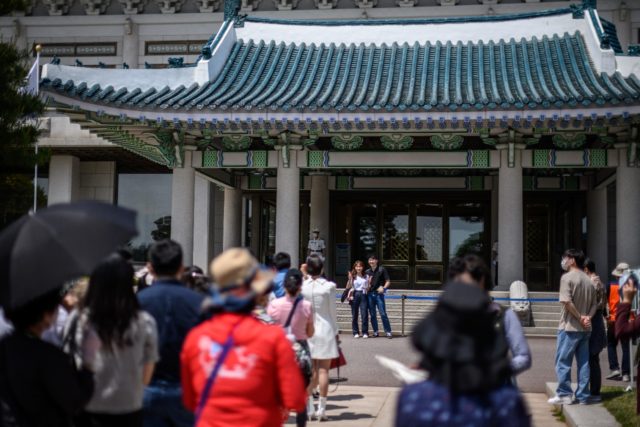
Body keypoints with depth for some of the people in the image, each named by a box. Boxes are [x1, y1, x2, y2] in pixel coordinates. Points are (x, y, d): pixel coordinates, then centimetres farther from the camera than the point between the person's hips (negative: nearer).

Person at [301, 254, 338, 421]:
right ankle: (322, 408, 4)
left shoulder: (302, 286, -4)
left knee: (312, 370, 12)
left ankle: (308, 407, 8)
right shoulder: (329, 286, -9)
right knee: (323, 370, 2)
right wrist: (335, 332, 9)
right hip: (325, 329, -2)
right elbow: (332, 312, -2)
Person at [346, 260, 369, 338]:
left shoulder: (366, 277, 11)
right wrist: (350, 279, -10)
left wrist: (370, 281, 0)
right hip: (354, 295, 0)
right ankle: (356, 332, 10)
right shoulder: (353, 277, 6)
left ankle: (365, 332, -1)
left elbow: (368, 287, 14)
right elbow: (348, 287, 0)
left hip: (363, 295, 0)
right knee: (354, 315, 2)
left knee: (364, 314, -7)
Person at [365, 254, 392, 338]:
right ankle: (375, 331, 15)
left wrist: (384, 288, -16)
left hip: (379, 294, -4)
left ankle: (388, 332, -5)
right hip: (370, 294, 5)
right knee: (372, 315, 6)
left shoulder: (382, 270, 0)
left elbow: (388, 281, 0)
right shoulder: (367, 272, 13)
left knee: (383, 314, -8)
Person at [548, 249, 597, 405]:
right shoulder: (588, 280, 12)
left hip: (569, 327, -7)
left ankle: (564, 394, 3)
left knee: (563, 361, 2)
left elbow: (567, 302, -20)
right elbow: (594, 304, 11)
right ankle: (582, 396, 12)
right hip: (585, 328, 7)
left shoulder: (567, 277, -10)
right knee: (583, 362, 9)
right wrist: (588, 317, -4)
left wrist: (580, 317, -13)